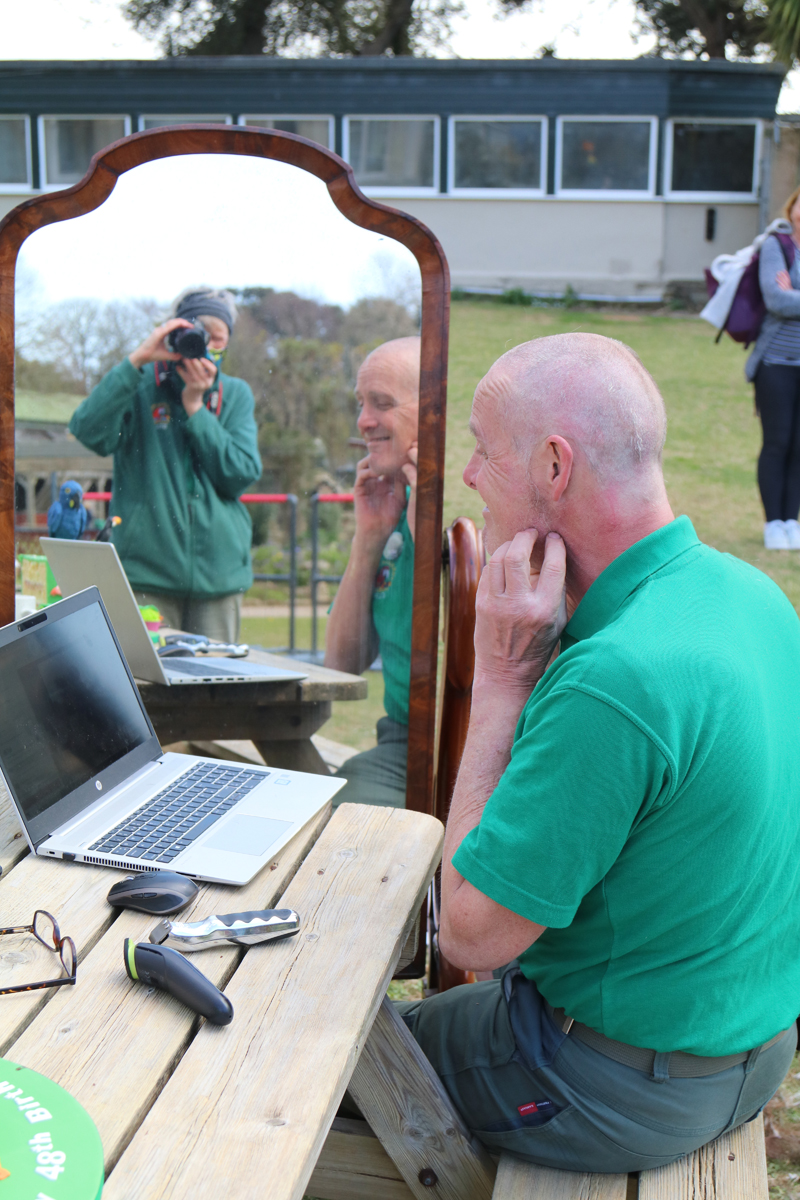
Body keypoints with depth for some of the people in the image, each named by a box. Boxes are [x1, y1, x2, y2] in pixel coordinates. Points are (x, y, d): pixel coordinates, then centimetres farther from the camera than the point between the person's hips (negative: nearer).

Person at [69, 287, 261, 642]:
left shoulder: (235, 395, 13)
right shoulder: (140, 385, 5)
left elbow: (243, 474, -2)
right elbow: (89, 432, -15)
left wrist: (195, 405, -8)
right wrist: (137, 359, -17)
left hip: (218, 572, 2)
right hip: (147, 572, -2)